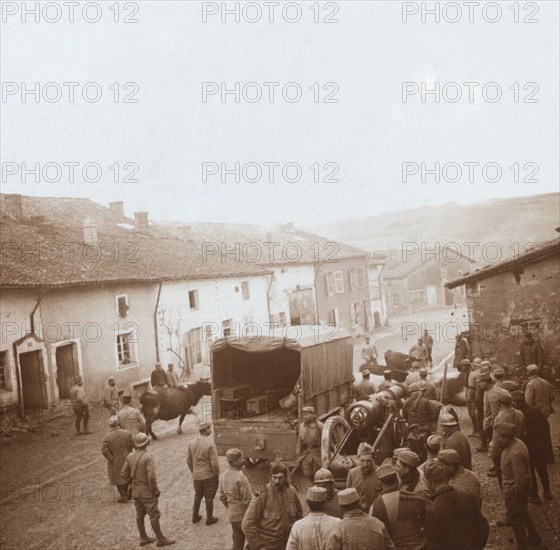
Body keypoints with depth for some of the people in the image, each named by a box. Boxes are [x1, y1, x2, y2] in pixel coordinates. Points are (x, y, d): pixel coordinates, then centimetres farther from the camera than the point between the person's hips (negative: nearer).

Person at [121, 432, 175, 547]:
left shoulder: (130, 456, -2)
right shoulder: (148, 458, -23)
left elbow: (124, 474, 5)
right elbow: (151, 477, -27)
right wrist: (155, 490, -13)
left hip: (136, 491, 7)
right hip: (147, 492, -7)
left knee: (140, 515, 16)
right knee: (154, 515, 3)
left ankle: (143, 538, 26)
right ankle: (161, 539, 11)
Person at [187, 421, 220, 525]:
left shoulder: (191, 444, -6)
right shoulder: (210, 444, -22)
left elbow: (189, 461, 3)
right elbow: (214, 463, -20)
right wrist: (217, 474, -3)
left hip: (196, 476, 4)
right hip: (209, 476, -4)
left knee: (198, 496, 23)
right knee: (209, 498, 13)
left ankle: (195, 517, 34)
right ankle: (209, 519, 26)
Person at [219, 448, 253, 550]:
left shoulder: (223, 476, 0)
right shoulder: (241, 477, -25)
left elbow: (222, 497, 10)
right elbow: (248, 500, -24)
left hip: (232, 514, 7)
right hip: (243, 515, -7)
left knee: (237, 541, 20)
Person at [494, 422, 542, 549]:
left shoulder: (516, 453, -34)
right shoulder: (515, 443, -4)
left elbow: (520, 478, -28)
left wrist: (513, 496, -18)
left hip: (515, 490, -9)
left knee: (514, 519, 10)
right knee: (523, 513, 27)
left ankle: (522, 545, 26)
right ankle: (534, 537, 45)